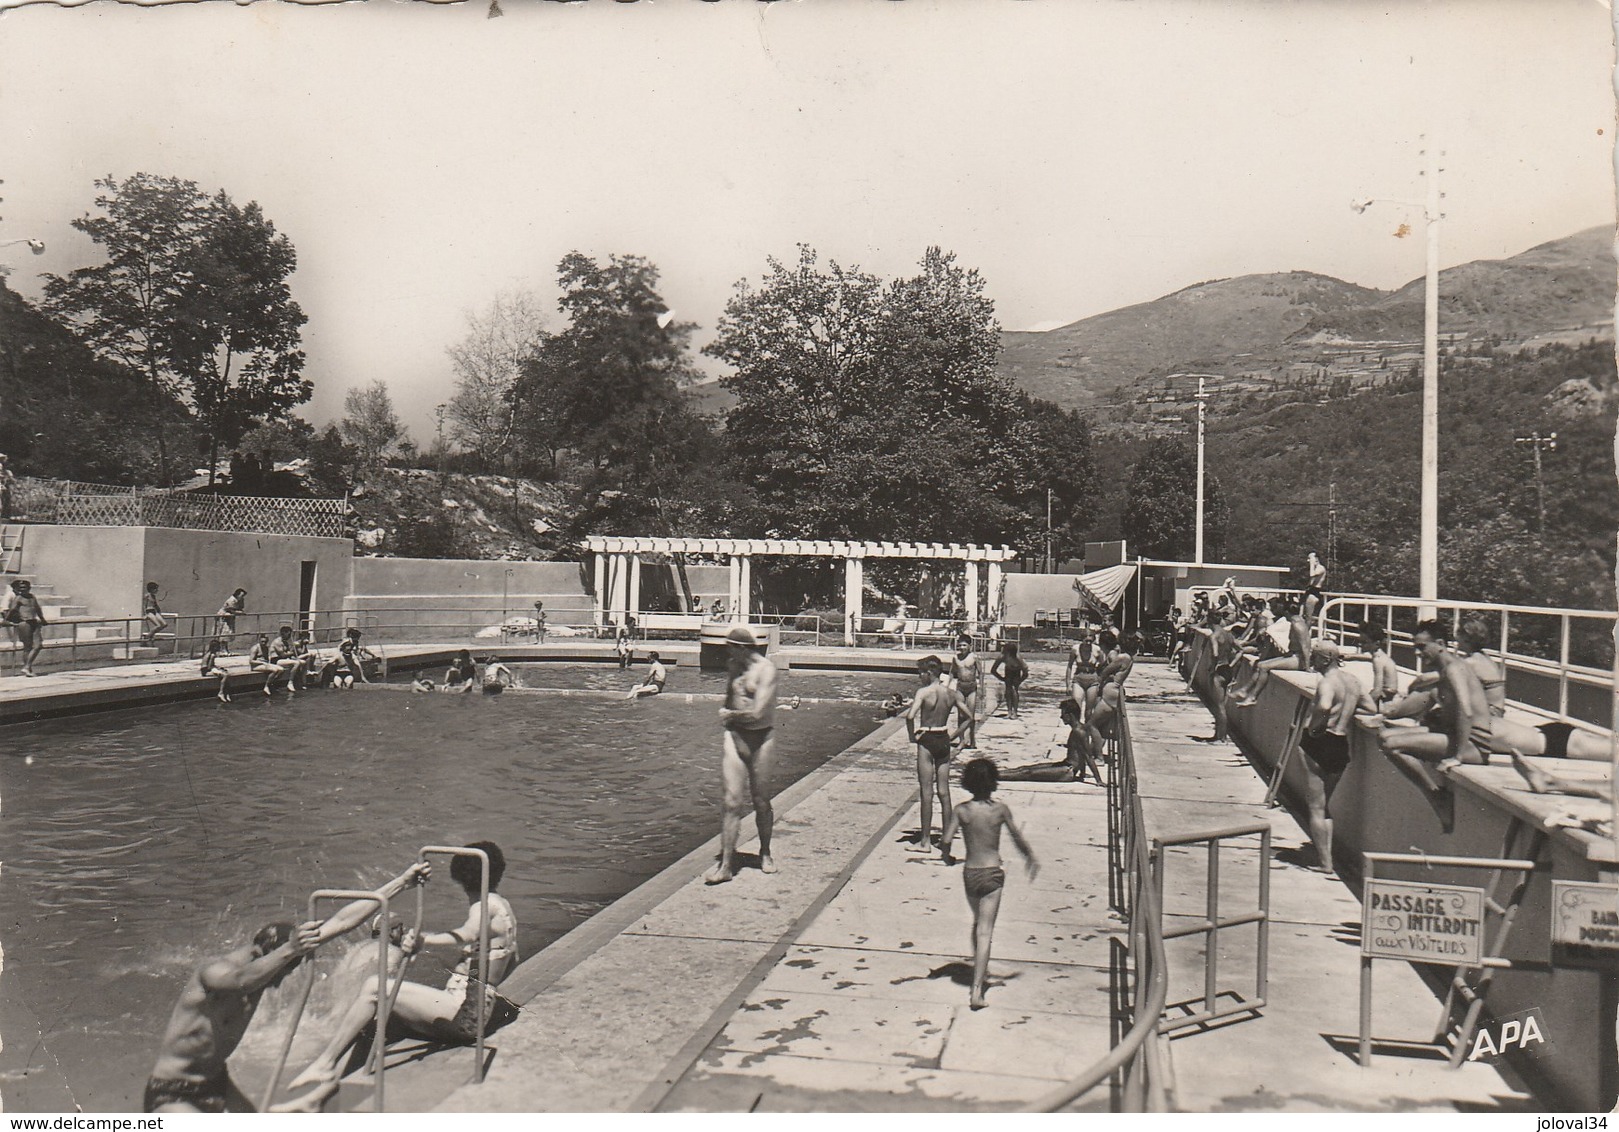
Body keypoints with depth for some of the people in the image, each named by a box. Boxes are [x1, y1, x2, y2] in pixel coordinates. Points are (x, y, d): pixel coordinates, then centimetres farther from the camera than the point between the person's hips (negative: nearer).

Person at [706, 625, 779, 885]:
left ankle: (765, 853, 29)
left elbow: (756, 713, -19)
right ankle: (726, 863, -3)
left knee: (761, 801, 7)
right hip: (734, 737, 4)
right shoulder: (734, 666, 9)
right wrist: (726, 714, 4)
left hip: (761, 739, -4)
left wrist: (730, 715, -4)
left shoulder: (765, 670, -12)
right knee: (732, 801, -4)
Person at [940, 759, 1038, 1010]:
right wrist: (1031, 858, 18)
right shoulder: (1000, 809, -8)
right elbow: (1017, 838, 1)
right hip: (992, 873, -2)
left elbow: (946, 840, -13)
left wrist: (947, 856, 9)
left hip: (969, 873, 2)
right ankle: (976, 990, -9)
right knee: (985, 931, -2)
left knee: (978, 923, 25)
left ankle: (980, 972, 40)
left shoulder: (961, 810, -7)